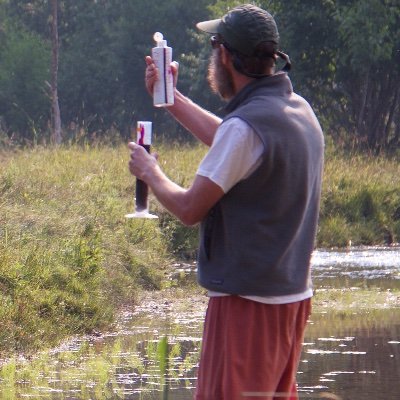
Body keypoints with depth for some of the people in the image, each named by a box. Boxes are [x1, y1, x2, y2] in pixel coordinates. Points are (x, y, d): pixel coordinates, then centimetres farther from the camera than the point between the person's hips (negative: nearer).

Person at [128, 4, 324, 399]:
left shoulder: (246, 126, -20)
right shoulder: (299, 110, 9)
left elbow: (189, 208, -15)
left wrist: (149, 173, 3)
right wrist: (170, 98, 35)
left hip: (249, 300, -9)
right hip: (294, 295, 9)